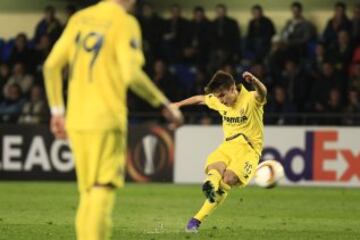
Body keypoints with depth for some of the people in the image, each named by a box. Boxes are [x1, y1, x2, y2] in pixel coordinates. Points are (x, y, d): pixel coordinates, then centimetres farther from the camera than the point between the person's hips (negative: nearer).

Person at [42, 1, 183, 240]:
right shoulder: (125, 23, -6)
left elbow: (51, 65, 10)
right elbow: (132, 75, -17)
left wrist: (57, 110, 18)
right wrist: (164, 104, -7)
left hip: (76, 121, 6)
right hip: (107, 120, -6)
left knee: (87, 194, 13)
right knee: (103, 192, -8)